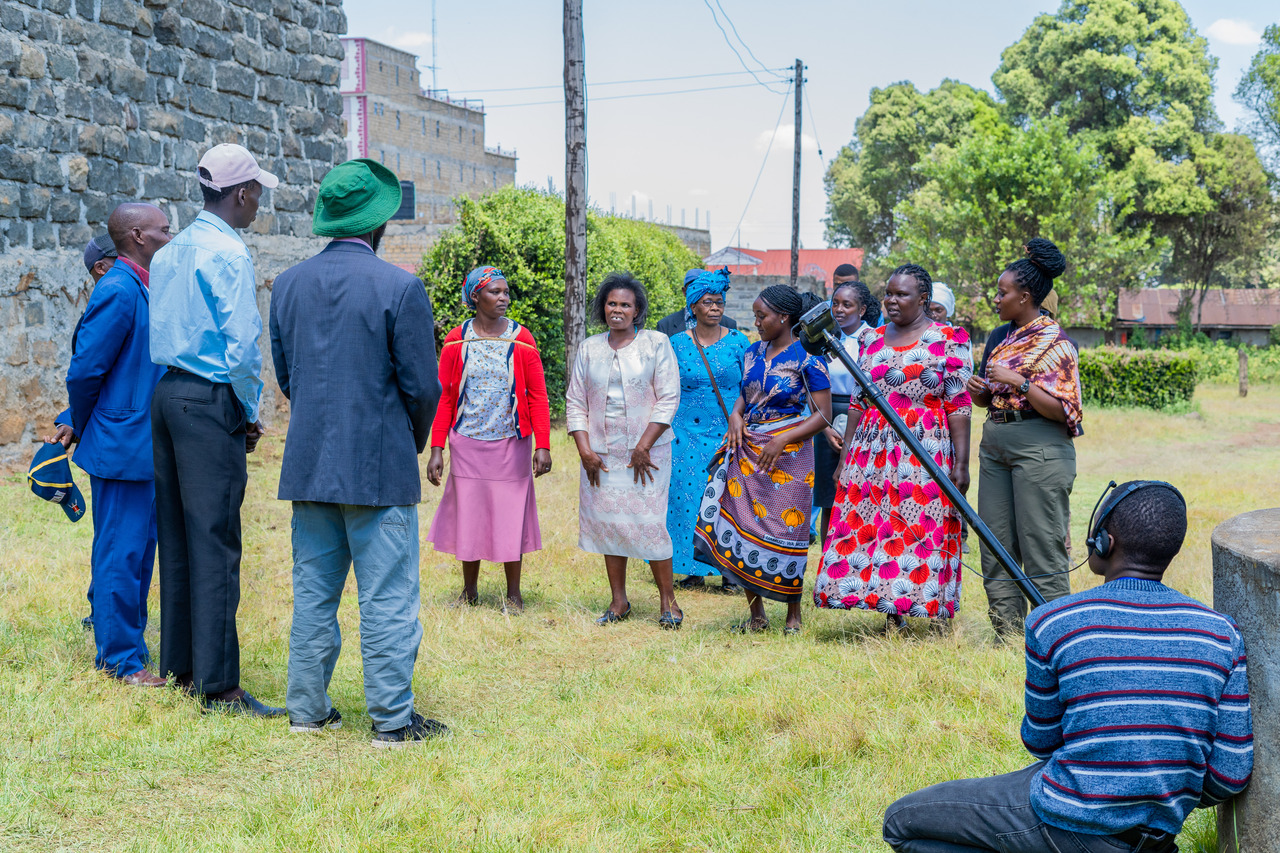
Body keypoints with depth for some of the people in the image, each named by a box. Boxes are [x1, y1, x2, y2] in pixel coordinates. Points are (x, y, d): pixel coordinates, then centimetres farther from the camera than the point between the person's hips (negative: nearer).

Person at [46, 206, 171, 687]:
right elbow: (84, 371, -16)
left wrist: (75, 423, 11)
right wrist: (80, 426, -1)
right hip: (123, 446, -10)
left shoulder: (137, 289, 12)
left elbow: (89, 370, 17)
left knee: (136, 549, 17)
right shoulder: (118, 292, -18)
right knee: (122, 552, -1)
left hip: (143, 446, 10)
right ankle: (122, 660, 7)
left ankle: (113, 635, 30)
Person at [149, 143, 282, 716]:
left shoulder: (168, 253, 15)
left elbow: (158, 333, 17)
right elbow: (241, 343, -15)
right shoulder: (228, 252, -10)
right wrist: (250, 413, -3)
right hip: (210, 402, -9)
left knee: (177, 536, 12)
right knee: (214, 541, -7)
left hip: (165, 394, 9)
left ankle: (178, 667, 19)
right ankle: (217, 684, -5)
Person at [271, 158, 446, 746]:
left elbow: (283, 374, 11)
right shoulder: (400, 288, -12)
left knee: (313, 591, 14)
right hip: (379, 466, -5)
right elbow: (422, 386, -9)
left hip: (307, 464, 6)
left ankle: (307, 709, 20)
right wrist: (412, 443, 9)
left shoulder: (288, 284, 5)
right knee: (387, 597, 1)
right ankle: (393, 719, 6)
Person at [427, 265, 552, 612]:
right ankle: (469, 590, 24)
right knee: (468, 516, 8)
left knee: (511, 515, 4)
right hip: (467, 444, 1)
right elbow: (444, 398, 1)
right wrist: (436, 449, -4)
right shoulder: (456, 341, 0)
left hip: (511, 443, -1)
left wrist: (542, 445, -11)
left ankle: (513, 593, 18)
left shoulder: (521, 340, -2)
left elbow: (537, 397, -2)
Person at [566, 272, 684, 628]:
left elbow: (668, 399, -5)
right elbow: (575, 403, 11)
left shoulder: (656, 344, 0)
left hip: (646, 453, -3)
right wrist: (584, 450, 0)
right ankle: (619, 601, 15)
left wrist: (643, 447, -10)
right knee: (607, 522, 4)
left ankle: (667, 600, 6)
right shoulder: (589, 348, 10)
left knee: (649, 524, -7)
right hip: (601, 455, 4)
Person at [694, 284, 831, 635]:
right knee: (743, 525, 2)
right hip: (747, 453, 6)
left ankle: (793, 615, 16)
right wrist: (736, 415, -1)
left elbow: (823, 414, -11)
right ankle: (756, 615, 14)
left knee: (784, 532, -1)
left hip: (787, 457, -6)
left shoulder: (807, 360, -9)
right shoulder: (753, 353, 9)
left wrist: (782, 440, -19)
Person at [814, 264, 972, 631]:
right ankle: (892, 615, 8)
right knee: (865, 530, 0)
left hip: (925, 453, -4)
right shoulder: (872, 340, 14)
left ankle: (939, 615, 3)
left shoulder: (949, 340, 0)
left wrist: (961, 462, -10)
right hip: (872, 452, 5)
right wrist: (846, 456, 12)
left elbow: (959, 405, -4)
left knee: (924, 530, -7)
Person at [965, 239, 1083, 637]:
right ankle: (1006, 635, 16)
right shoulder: (1006, 338, 15)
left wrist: (1018, 381, -21)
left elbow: (1064, 410, -15)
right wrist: (980, 390, 3)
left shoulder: (1054, 342, -9)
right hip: (996, 446, 9)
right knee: (996, 548, 8)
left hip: (1039, 448, -8)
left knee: (1042, 549, -5)